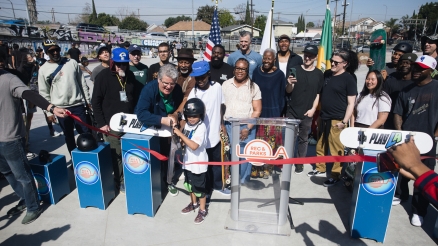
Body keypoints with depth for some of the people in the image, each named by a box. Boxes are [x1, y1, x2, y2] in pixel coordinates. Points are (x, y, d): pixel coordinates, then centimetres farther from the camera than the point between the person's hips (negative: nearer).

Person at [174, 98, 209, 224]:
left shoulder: (201, 127, -24)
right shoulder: (187, 125, 1)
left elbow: (194, 146, -34)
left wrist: (181, 134, -32)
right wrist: (178, 135, -6)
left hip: (198, 163, -8)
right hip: (188, 161, 8)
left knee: (200, 188, 8)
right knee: (189, 185, 23)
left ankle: (203, 210, 27)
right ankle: (194, 204, 46)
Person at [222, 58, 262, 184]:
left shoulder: (254, 87, 1)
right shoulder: (226, 85, 7)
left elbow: (257, 110, -1)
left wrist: (248, 128, -10)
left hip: (247, 126, -1)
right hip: (229, 125, 2)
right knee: (232, 154, 3)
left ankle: (244, 180, 18)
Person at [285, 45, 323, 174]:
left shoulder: (319, 74, 5)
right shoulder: (295, 69, 2)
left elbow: (318, 94, 6)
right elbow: (288, 91, 0)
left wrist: (313, 109, -6)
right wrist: (289, 84, -22)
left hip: (307, 113, 1)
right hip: (292, 111, -1)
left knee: (303, 139, 10)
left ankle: (300, 163, 21)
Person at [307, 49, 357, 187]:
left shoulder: (349, 79, -6)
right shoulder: (326, 74, 10)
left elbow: (351, 103, -8)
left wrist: (344, 122, -15)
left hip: (337, 120, -6)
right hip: (324, 118, 6)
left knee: (336, 149, 0)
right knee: (320, 146, 15)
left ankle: (335, 176, 13)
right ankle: (320, 169, 31)